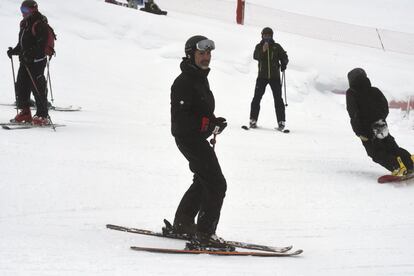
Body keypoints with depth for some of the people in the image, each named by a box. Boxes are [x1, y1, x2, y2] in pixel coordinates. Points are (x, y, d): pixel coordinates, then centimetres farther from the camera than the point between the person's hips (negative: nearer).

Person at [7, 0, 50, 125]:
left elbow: (41, 45, -21)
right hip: (25, 61, 9)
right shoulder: (25, 24, 16)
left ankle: (43, 116, -3)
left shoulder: (39, 25, -13)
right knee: (21, 86, 9)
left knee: (37, 88, -8)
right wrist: (14, 51, 10)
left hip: (36, 61, -9)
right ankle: (25, 113, 18)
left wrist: (30, 54, -29)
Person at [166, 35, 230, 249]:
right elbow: (181, 119, -24)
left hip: (198, 138, 11)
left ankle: (181, 224, 34)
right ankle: (204, 234, -11)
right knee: (216, 184, -12)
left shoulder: (201, 78, 13)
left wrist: (214, 122, 5)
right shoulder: (183, 83, -18)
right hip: (189, 139, -11)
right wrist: (210, 124, -26)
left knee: (203, 181, 23)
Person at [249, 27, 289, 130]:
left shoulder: (277, 47, 4)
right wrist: (262, 51, -31)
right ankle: (253, 120, 5)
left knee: (278, 99, -1)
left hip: (275, 76, 0)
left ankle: (281, 121, 2)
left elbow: (284, 57, 11)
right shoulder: (259, 47, 4)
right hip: (262, 76, 0)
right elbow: (255, 56, -14)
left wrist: (284, 64, -9)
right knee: (257, 97, -2)